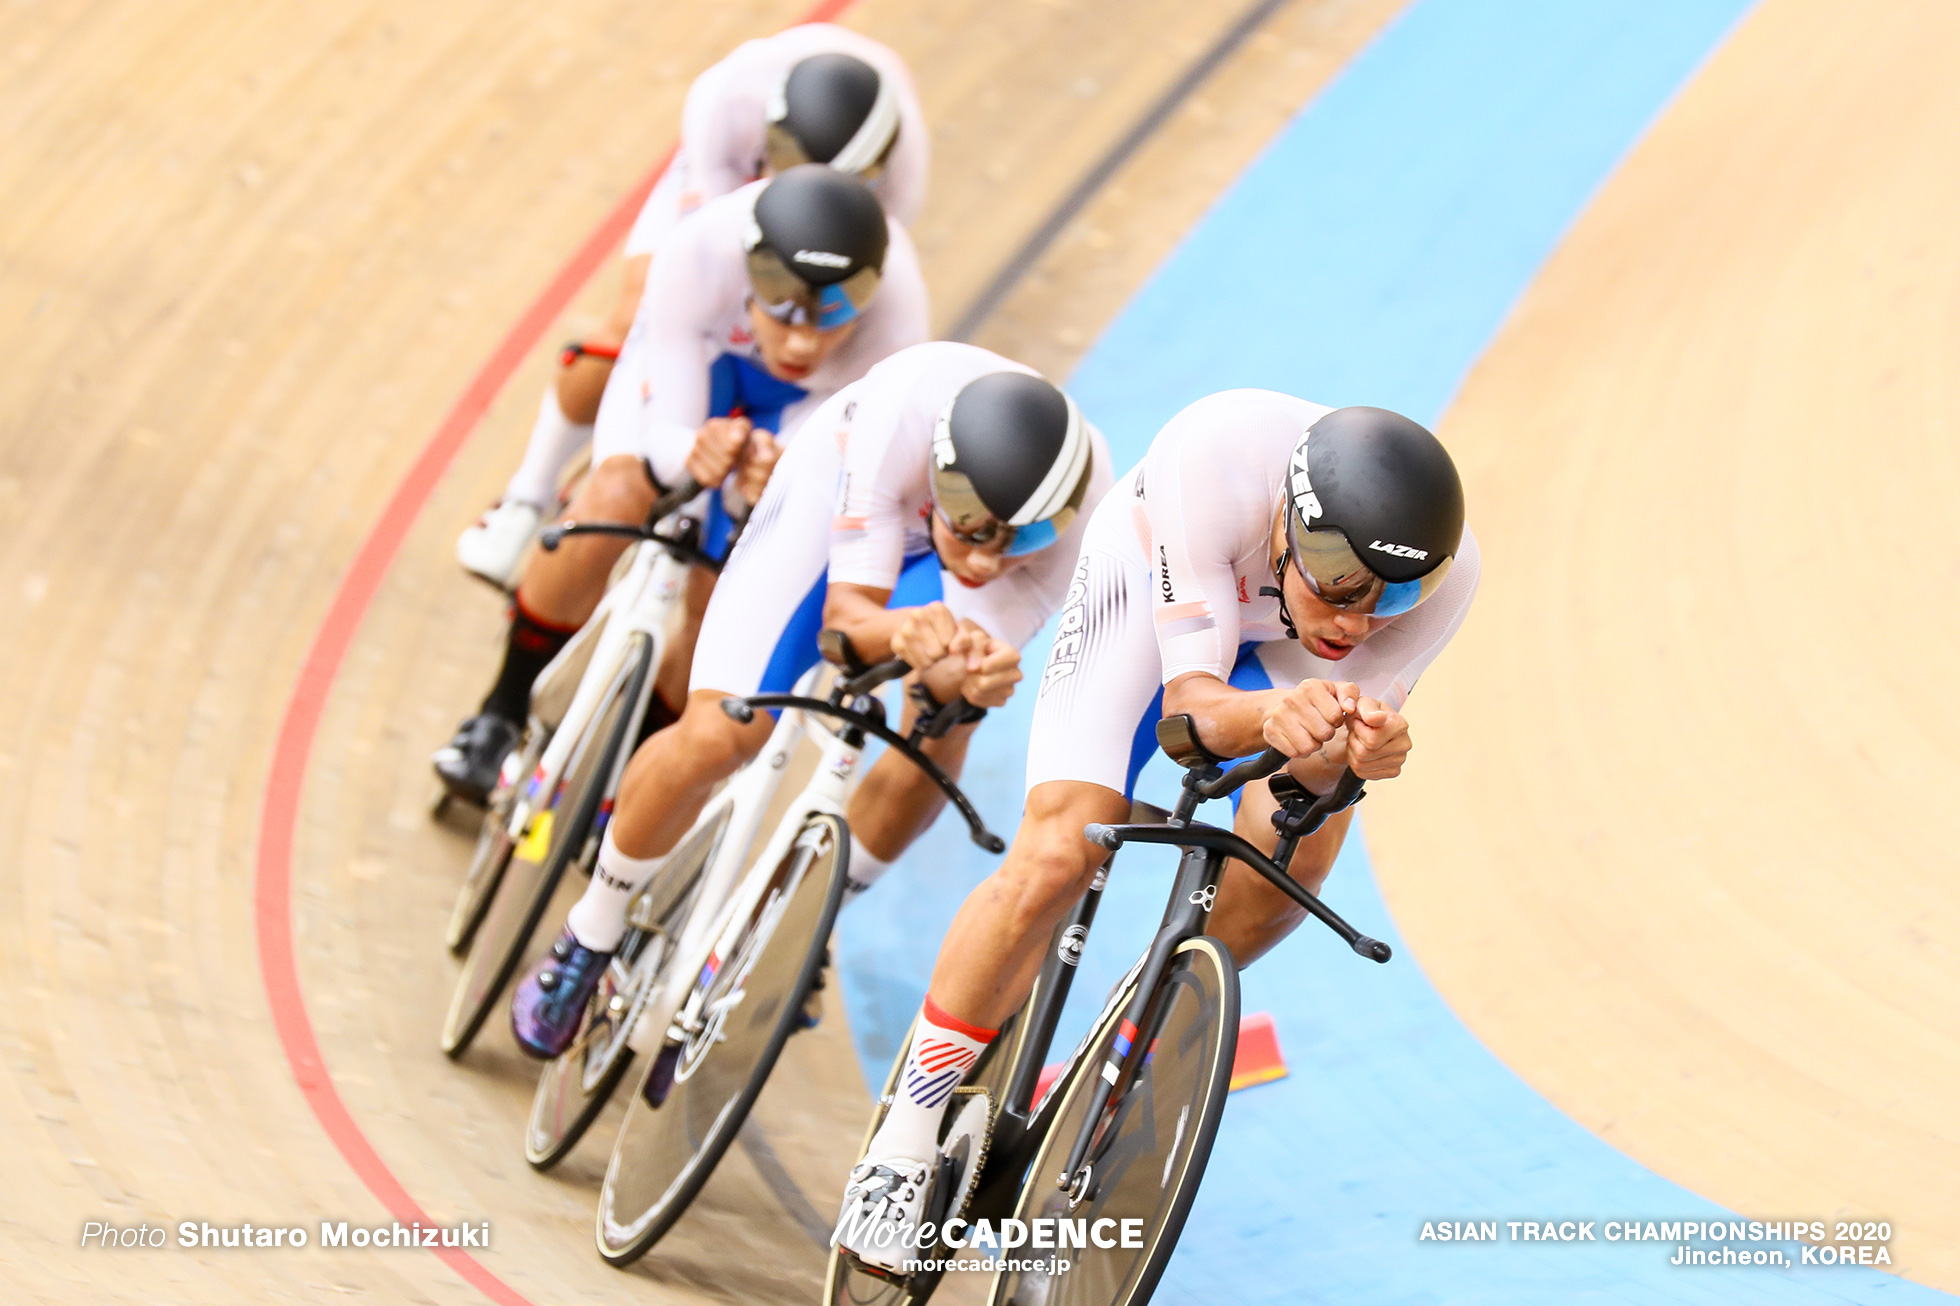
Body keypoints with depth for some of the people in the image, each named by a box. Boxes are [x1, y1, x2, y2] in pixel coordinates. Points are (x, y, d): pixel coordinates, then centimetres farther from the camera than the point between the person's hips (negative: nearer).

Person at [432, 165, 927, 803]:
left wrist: (772, 481, -54)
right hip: (700, 344, 0)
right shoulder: (699, 254, -42)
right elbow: (666, 433, -33)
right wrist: (694, 451, -57)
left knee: (719, 602, -12)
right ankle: (502, 714, -5)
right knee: (616, 497, -26)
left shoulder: (892, 328, -40)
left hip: (807, 402, 0)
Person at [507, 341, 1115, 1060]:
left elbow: (985, 649, -33)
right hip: (834, 499, -2)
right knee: (716, 736, -20)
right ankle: (588, 939, 6)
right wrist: (903, 633, -60)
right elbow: (846, 609, -37)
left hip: (930, 559, 2)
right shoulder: (906, 410, -43)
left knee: (937, 747, -23)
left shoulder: (1085, 498, -37)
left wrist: (973, 676, -57)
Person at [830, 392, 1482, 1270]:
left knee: (1297, 852, -20)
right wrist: (1270, 716, -60)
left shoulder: (1442, 572, -35)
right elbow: (1189, 697, -37)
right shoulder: (1213, 462, -44)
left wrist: (1362, 748, -51)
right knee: (1055, 859, -18)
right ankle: (904, 1143, -4)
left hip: (1279, 638, 3)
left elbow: (1322, 762, -26)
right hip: (1155, 580, -3)